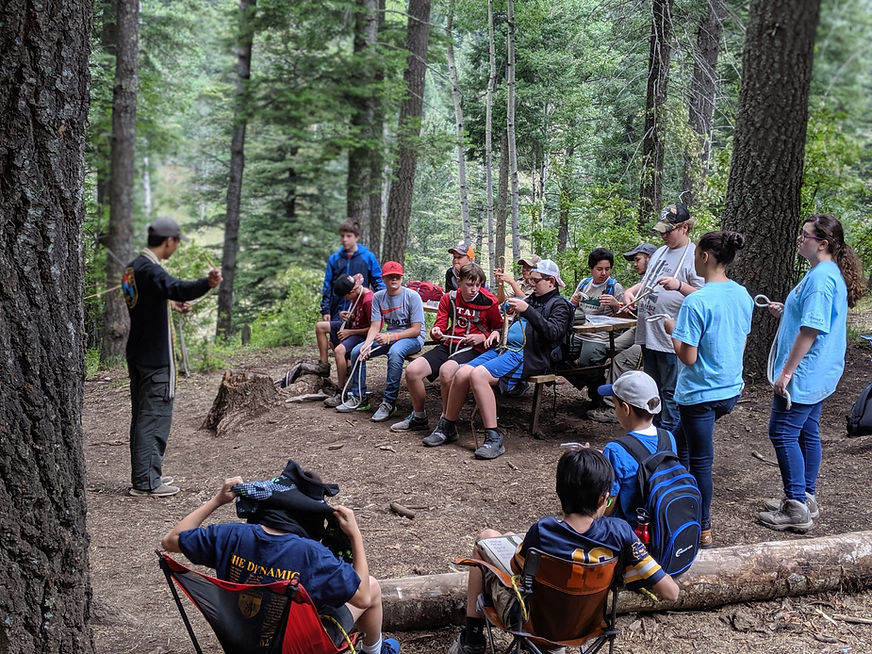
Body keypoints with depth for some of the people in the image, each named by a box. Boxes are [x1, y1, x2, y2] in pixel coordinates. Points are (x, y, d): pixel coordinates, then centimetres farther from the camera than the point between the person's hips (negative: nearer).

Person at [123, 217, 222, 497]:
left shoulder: (134, 267, 12)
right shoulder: (150, 270, -20)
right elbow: (176, 287, -41)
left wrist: (172, 304, 36)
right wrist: (207, 283, -57)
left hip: (137, 355, 10)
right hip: (155, 358, -10)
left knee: (142, 416, 16)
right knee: (155, 417, -4)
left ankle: (144, 475, 26)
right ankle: (145, 482, 0)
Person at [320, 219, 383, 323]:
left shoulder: (368, 257, 2)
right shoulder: (334, 258, 8)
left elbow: (378, 281, 6)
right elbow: (327, 286, 11)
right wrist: (325, 310, 6)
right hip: (337, 313, 2)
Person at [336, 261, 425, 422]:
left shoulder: (412, 296, -13)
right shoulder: (378, 297, 3)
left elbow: (416, 329, -16)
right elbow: (375, 326, -1)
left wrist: (391, 337, -25)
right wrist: (367, 343, -23)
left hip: (413, 338, -6)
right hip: (390, 336, 6)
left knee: (395, 352, -38)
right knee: (357, 351, -10)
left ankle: (389, 402, -31)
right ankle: (359, 398, 2)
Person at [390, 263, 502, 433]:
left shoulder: (489, 302, -3)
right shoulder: (449, 298, 7)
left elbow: (499, 329, 8)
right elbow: (440, 326, 10)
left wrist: (482, 337, -10)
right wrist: (436, 332, -15)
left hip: (473, 349, -5)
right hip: (448, 345, 5)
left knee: (446, 370, -37)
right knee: (412, 370, -15)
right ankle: (419, 417, 8)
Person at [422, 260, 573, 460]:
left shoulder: (559, 305, 3)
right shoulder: (531, 299, 28)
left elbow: (553, 333, -16)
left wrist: (527, 310, -22)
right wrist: (498, 332, 17)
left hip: (527, 356, -8)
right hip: (504, 348, 8)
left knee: (478, 375, -30)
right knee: (462, 373, -14)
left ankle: (494, 439, -28)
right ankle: (447, 428, 1)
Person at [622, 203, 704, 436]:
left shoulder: (694, 256, -11)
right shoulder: (660, 252, 15)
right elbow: (646, 282, 27)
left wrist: (679, 285, -31)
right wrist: (631, 291, 7)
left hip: (672, 338, -9)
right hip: (648, 334, 9)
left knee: (671, 393, 0)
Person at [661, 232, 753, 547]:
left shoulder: (696, 302, -22)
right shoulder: (743, 295, 2)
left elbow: (688, 356, -22)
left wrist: (672, 329, -5)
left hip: (700, 393, -8)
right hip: (731, 389, 8)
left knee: (700, 460, 5)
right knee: (681, 442, 25)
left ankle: (703, 530, 16)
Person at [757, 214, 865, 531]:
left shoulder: (821, 277, -21)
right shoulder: (830, 273, 12)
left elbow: (811, 330, -24)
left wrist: (786, 371, -21)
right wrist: (785, 312, 10)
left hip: (804, 374, -11)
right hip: (818, 375, 11)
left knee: (783, 433, -5)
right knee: (807, 432, 17)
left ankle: (796, 509, 1)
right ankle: (806, 498, 27)